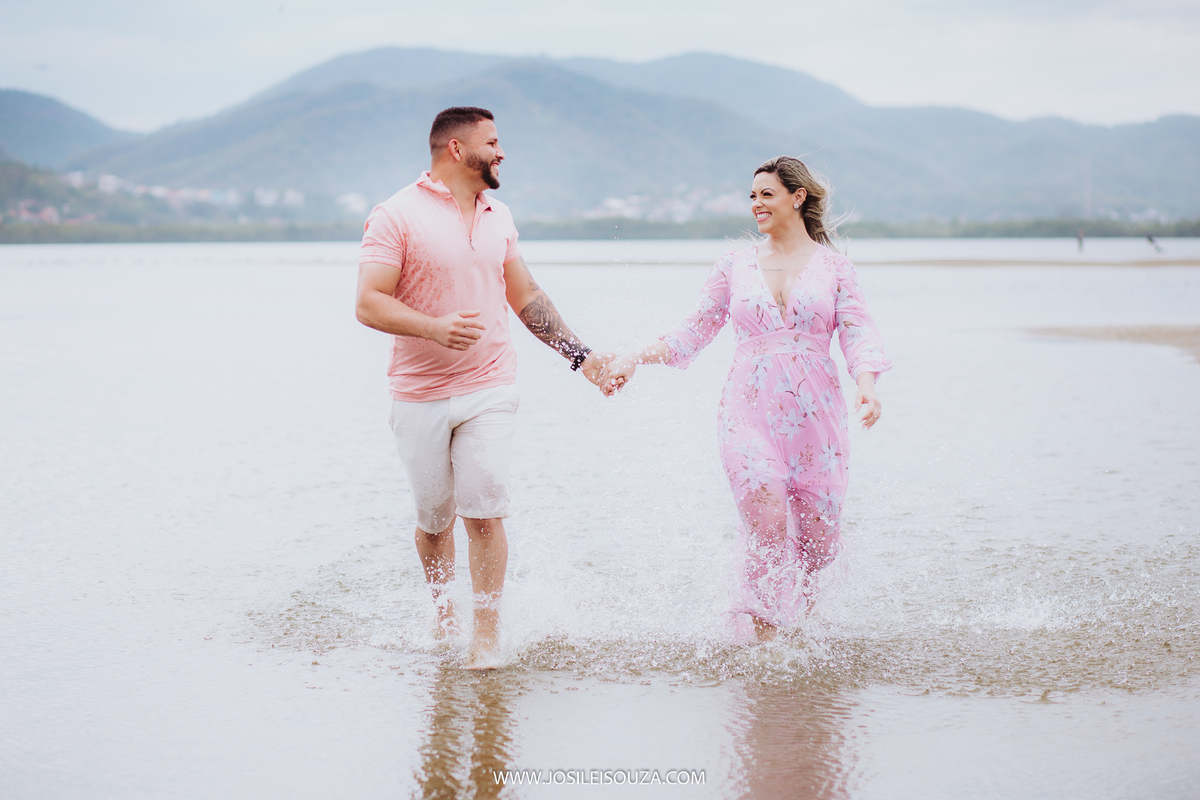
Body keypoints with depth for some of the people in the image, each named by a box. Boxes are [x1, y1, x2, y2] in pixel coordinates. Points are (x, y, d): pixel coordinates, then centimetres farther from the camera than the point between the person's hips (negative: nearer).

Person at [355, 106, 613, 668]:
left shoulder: (498, 215, 12)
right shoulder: (397, 216, -7)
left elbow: (527, 298, 20)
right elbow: (369, 304, -14)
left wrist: (580, 355, 15)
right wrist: (435, 327, -29)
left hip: (489, 389, 3)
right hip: (420, 396, -3)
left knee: (484, 511, -9)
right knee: (435, 518, 8)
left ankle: (487, 635, -2)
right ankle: (443, 612, 33)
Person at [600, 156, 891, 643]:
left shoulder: (833, 267, 7)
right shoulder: (735, 267, 10)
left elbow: (858, 332, -3)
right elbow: (694, 333, 13)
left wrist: (867, 384, -22)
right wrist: (633, 360, 3)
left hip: (815, 414, 0)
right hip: (750, 410, 0)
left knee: (817, 539, 5)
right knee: (767, 526, -18)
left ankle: (801, 586, 41)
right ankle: (765, 640, -4)